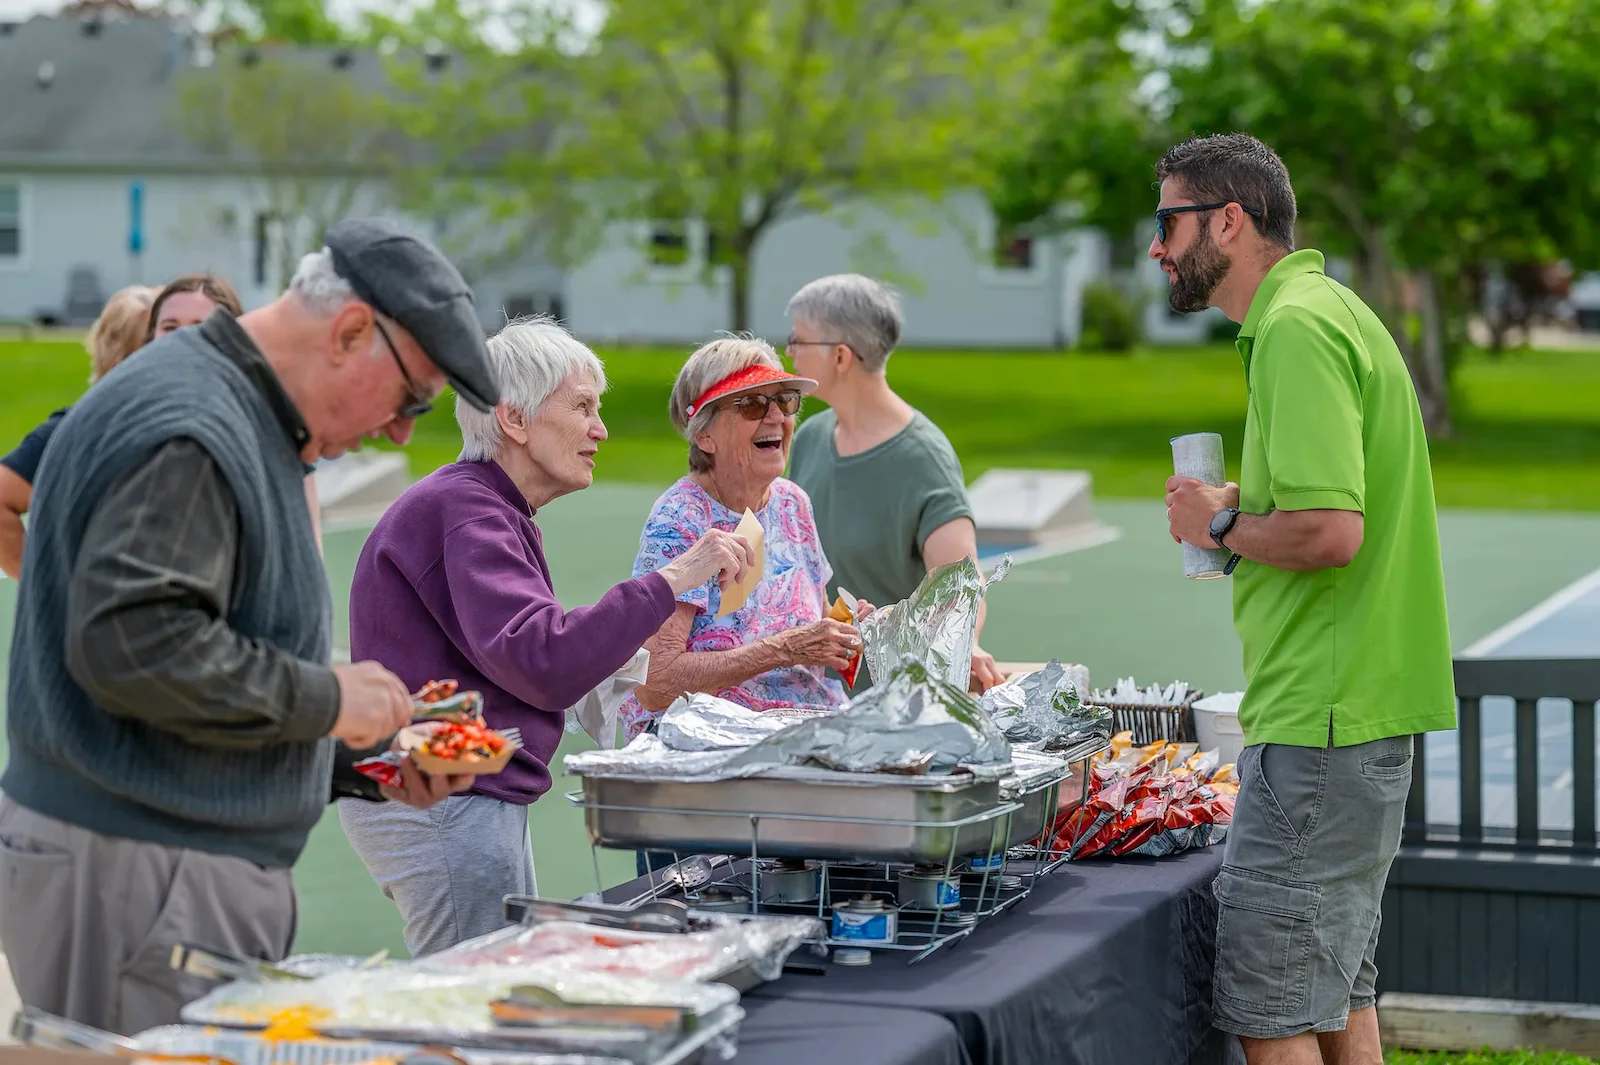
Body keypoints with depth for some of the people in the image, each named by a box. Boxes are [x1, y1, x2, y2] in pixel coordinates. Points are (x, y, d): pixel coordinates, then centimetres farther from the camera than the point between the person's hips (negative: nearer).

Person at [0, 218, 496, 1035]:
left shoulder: (248, 421, 19)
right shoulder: (187, 433, -16)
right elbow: (129, 642, -26)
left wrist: (369, 766, 17)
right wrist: (324, 699, -16)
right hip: (136, 875, -10)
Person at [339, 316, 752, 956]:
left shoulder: (490, 508, 20)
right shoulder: (463, 509, -16)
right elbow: (543, 663, -28)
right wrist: (671, 581, -27)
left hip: (481, 799, 11)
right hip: (441, 803, -11)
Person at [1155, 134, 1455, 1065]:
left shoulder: (1297, 330, -16)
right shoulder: (1326, 311, 17)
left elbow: (1328, 532, -26)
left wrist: (1220, 524, -10)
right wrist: (1245, 509, 12)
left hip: (1318, 727, -11)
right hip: (1360, 710, 11)